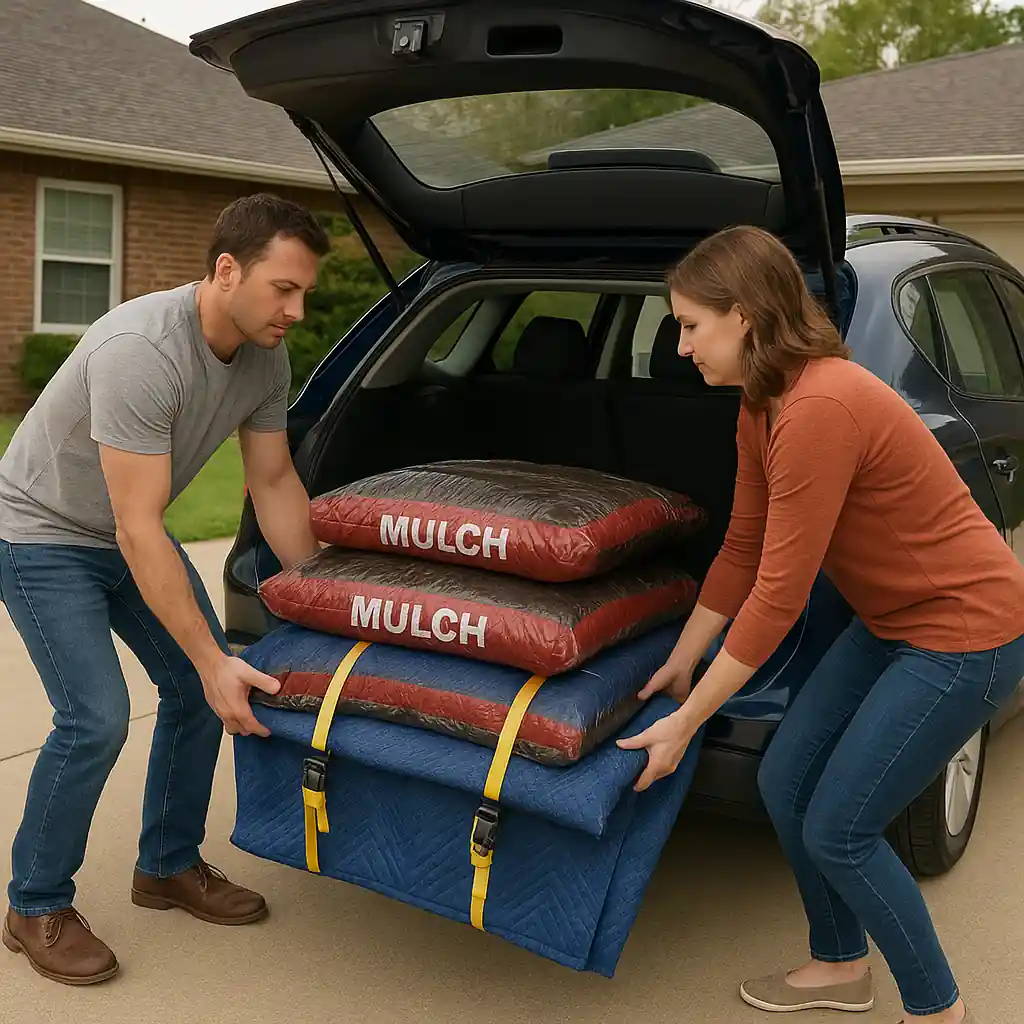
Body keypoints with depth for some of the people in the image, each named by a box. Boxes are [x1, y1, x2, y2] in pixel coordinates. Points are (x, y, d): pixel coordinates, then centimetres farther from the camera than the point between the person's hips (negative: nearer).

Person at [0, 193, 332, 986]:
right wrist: (212, 660, -32)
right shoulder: (141, 351, -36)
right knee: (96, 719, -15)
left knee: (200, 689, 5)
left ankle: (169, 866, 23)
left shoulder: (267, 359, -12)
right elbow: (139, 530, -35)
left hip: (129, 535, 8)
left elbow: (275, 481, 1)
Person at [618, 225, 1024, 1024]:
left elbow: (778, 596, -26)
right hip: (893, 622, 9)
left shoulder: (819, 408, -29)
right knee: (785, 785, 10)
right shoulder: (762, 407, 1)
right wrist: (681, 662, 15)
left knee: (838, 830, -2)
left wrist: (683, 725, -18)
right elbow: (741, 551, 9)